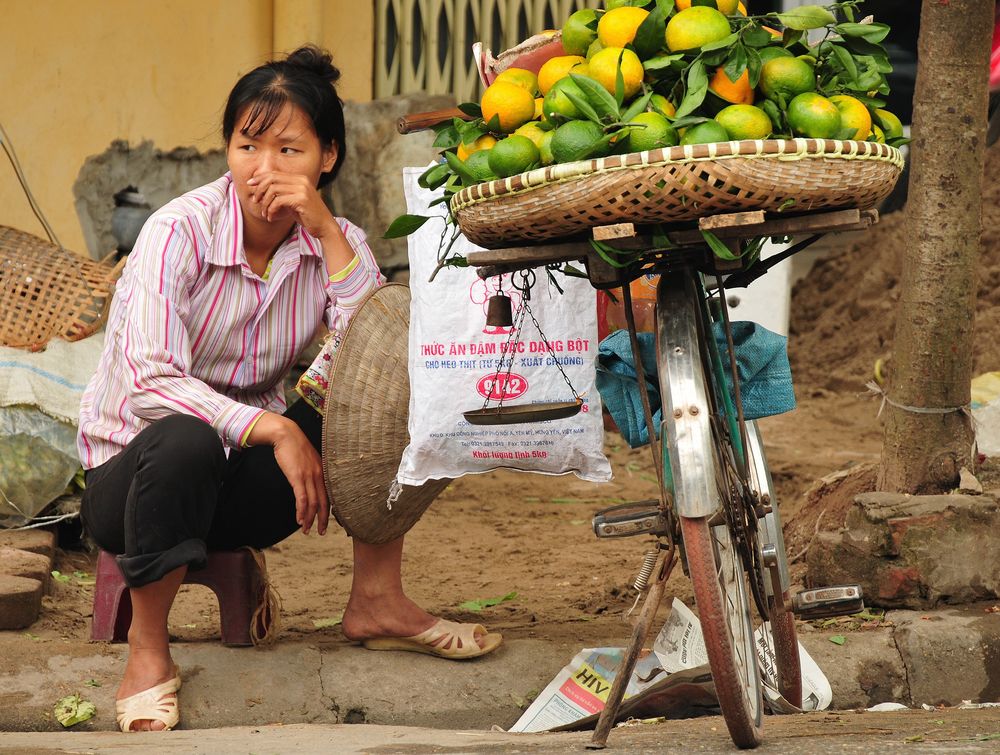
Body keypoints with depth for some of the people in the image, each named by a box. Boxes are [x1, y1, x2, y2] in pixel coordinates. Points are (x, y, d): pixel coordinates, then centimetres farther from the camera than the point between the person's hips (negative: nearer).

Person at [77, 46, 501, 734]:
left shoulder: (332, 239, -3)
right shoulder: (181, 231, -18)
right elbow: (149, 382, -30)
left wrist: (325, 228, -24)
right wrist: (274, 430, -36)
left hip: (248, 480, 5)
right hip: (132, 470, -5)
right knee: (184, 441, -40)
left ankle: (376, 600, -3)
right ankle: (148, 653, -20)